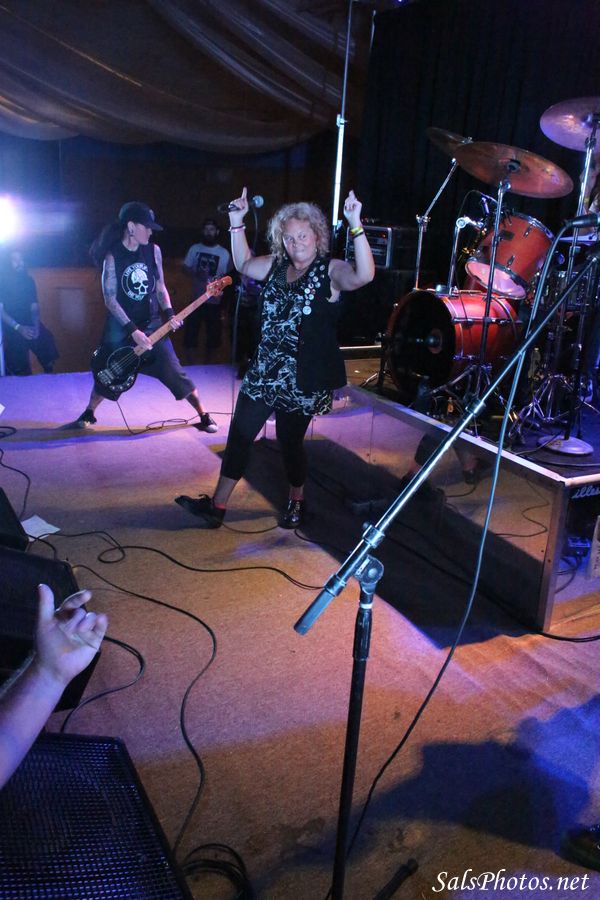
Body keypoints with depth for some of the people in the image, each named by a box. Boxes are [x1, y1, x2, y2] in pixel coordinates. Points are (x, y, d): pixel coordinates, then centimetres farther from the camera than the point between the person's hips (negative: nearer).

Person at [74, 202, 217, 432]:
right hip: (120, 327, -2)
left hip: (151, 324, 2)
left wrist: (169, 314, -9)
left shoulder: (153, 251, -2)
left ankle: (203, 415, 3)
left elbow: (160, 287, 7)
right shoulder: (112, 256, -13)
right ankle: (88, 413, 33)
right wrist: (132, 330, -19)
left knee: (174, 372, -5)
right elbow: (110, 299, -14)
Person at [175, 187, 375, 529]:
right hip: (266, 370, 6)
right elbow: (244, 264, 26)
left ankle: (297, 501, 32)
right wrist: (237, 223, 17)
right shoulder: (277, 265, 8)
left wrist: (356, 226, -39)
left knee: (290, 440, 6)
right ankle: (217, 505, 14)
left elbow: (364, 275, -31)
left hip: (305, 377, -6)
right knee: (240, 433, 5)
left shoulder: (331, 270, -11)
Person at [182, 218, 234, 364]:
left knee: (213, 335, 8)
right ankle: (189, 366, 16)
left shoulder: (224, 253, 0)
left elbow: (229, 276, 3)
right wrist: (197, 274, -13)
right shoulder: (195, 249, 3)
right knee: (190, 332, 1)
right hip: (196, 299, 0)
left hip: (215, 301, 0)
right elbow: (186, 268, 7)